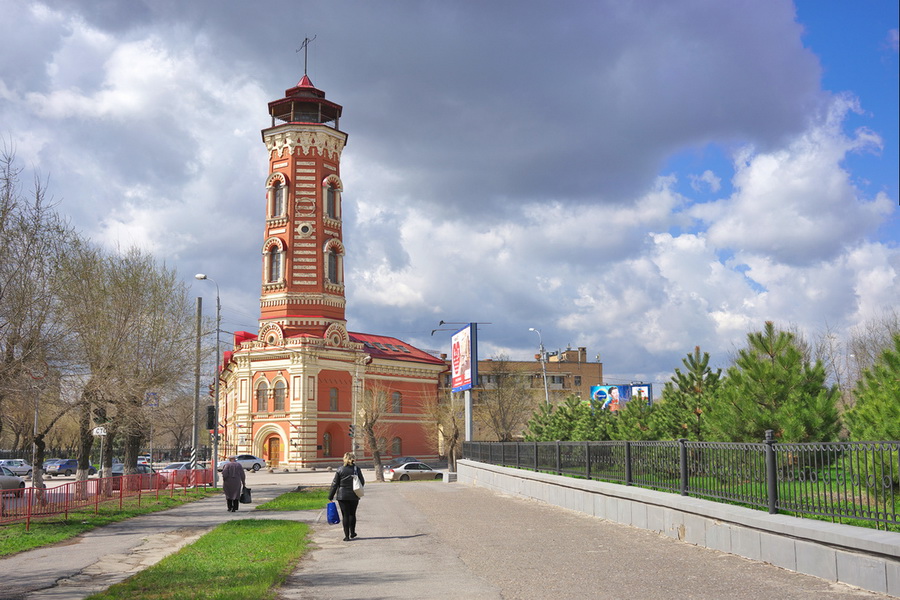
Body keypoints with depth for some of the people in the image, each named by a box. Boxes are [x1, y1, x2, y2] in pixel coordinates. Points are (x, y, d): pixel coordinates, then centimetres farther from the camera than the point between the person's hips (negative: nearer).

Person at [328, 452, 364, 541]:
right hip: (354, 496, 2)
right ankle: (352, 533, 24)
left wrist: (330, 497, 2)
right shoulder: (357, 469, -3)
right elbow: (362, 482, 3)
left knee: (345, 515, 3)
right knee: (352, 514, 16)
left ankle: (347, 536, 2)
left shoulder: (340, 470, -6)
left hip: (342, 496, -1)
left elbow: (334, 484, -4)